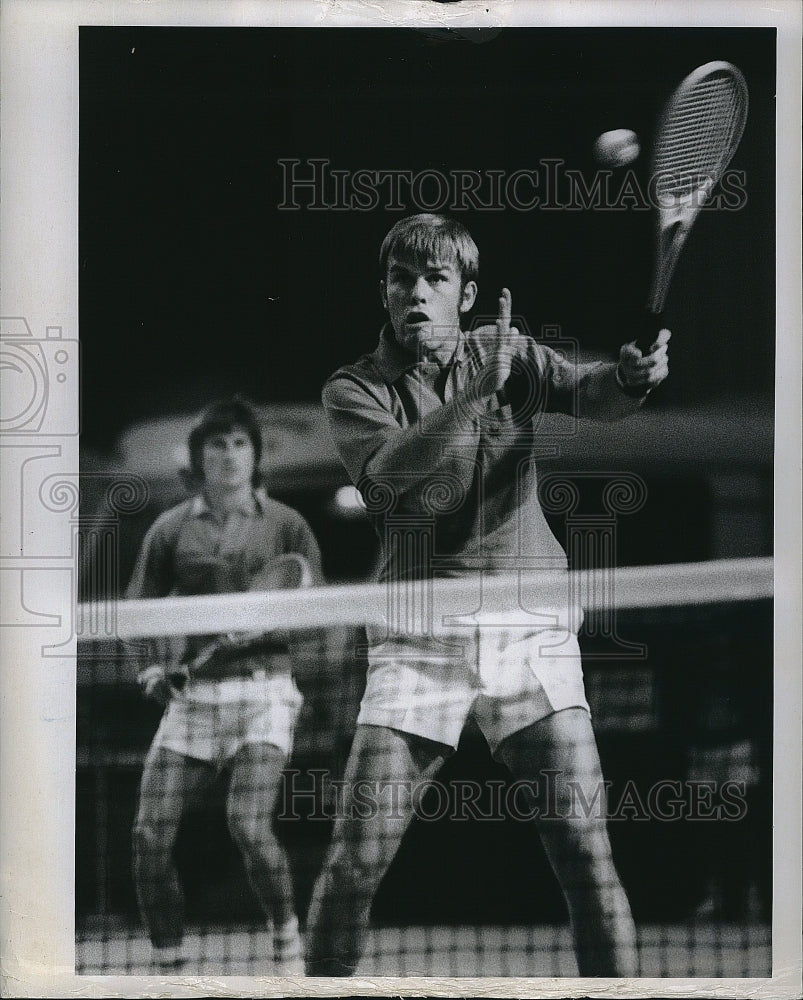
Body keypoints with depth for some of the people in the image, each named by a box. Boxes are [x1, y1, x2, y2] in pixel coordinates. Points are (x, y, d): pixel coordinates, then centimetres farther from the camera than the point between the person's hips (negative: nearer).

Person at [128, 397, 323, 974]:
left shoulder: (285, 525, 6)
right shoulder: (171, 530, 10)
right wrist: (154, 666, -5)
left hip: (262, 687, -2)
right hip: (192, 692, 2)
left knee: (249, 827, -20)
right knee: (151, 835, -8)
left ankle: (287, 935, 6)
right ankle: (169, 966, 8)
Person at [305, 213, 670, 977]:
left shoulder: (512, 355, 9)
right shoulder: (353, 390, 4)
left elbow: (590, 393, -9)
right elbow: (394, 464, -17)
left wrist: (632, 377, -32)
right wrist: (479, 391, -30)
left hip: (529, 629, 1)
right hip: (418, 638, -1)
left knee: (584, 850, -8)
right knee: (355, 860, -5)